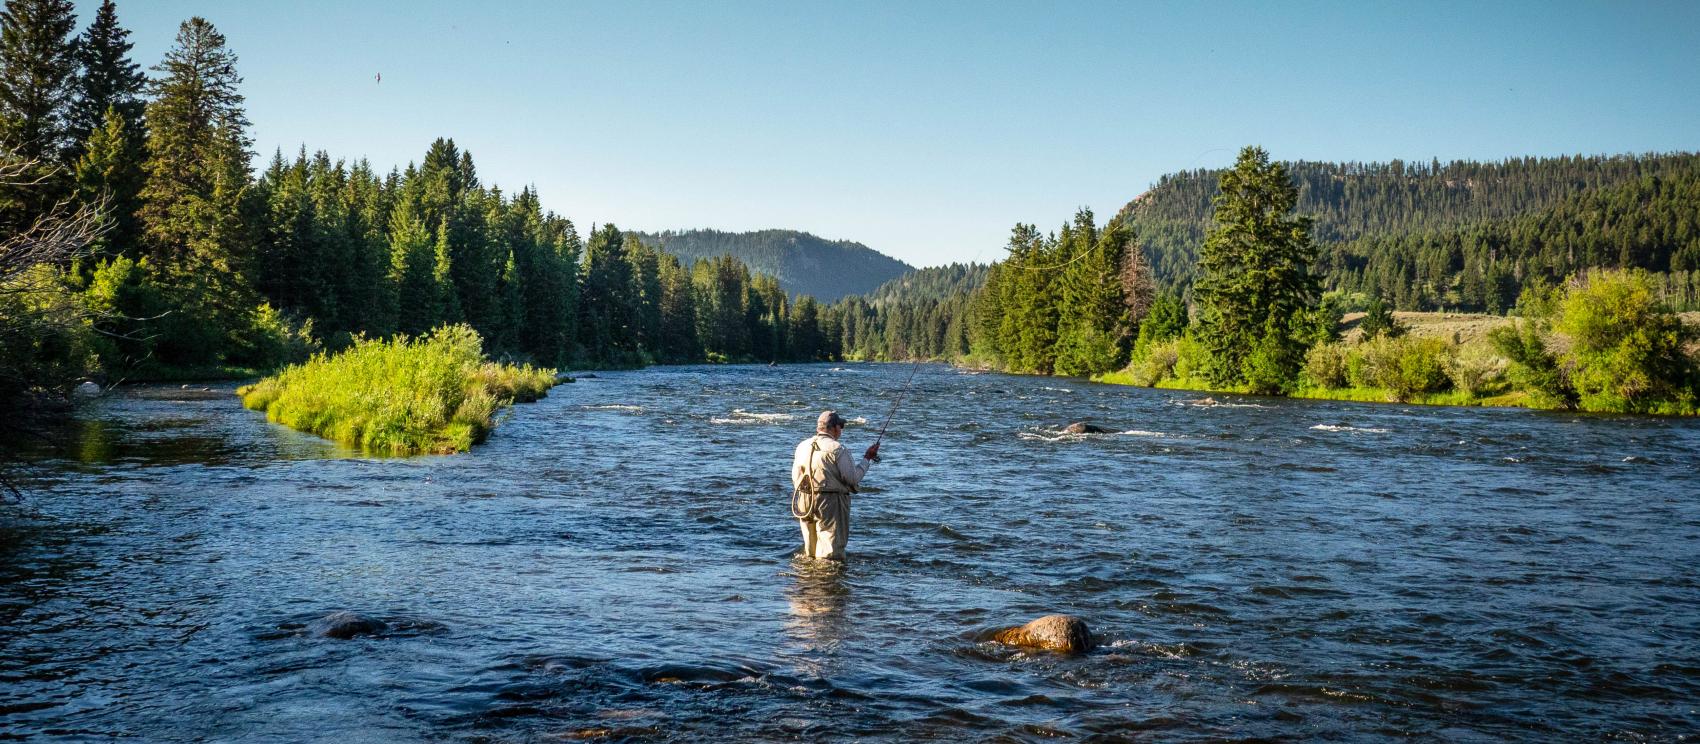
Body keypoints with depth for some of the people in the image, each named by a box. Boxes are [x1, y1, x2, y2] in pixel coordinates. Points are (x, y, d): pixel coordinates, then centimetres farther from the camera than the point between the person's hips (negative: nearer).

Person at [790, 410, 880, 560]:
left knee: (810, 552, 19)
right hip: (831, 503, -6)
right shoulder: (837, 449, -13)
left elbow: (795, 478, 13)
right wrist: (867, 459, 1)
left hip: (805, 503, 6)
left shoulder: (802, 446, 6)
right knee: (831, 554, -3)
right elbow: (853, 479, -11)